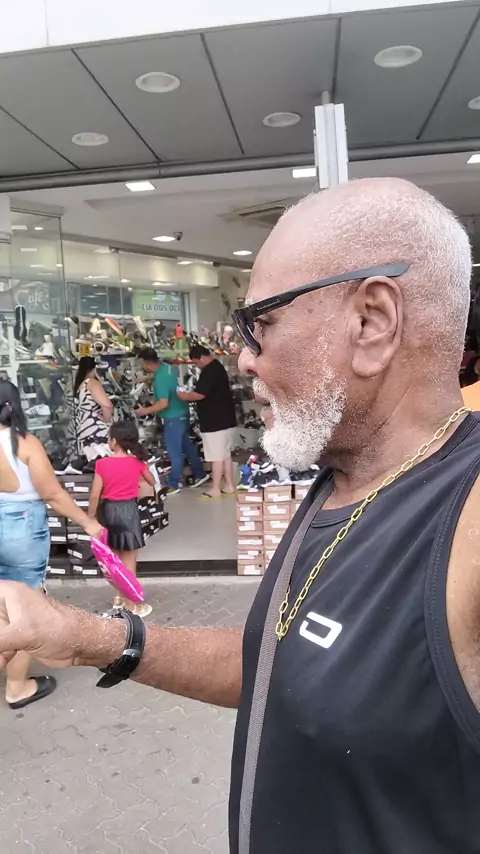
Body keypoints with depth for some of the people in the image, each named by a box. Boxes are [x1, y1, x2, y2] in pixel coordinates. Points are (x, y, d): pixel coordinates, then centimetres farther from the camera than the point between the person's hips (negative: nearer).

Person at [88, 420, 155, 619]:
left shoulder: (102, 464, -11)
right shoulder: (137, 462, -7)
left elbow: (95, 494, -10)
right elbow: (152, 482, 10)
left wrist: (90, 518, 2)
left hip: (109, 510, 1)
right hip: (128, 510, -1)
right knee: (129, 561, 5)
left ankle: (119, 597, 32)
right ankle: (130, 605, 12)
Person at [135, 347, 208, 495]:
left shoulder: (160, 378, -28)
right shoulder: (165, 366, 1)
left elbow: (163, 403, -30)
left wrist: (145, 411, -20)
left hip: (173, 417, -10)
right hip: (181, 413, 10)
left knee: (174, 452, 3)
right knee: (186, 445, 20)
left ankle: (173, 484, 15)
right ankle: (200, 474, 31)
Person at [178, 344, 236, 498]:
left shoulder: (209, 371, -18)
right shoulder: (217, 367, 15)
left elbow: (200, 394, -24)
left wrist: (185, 396, -7)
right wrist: (190, 395, 14)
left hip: (214, 422, -10)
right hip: (225, 420, 10)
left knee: (216, 457, -3)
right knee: (225, 454, 14)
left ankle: (215, 490, 5)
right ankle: (229, 486, 20)